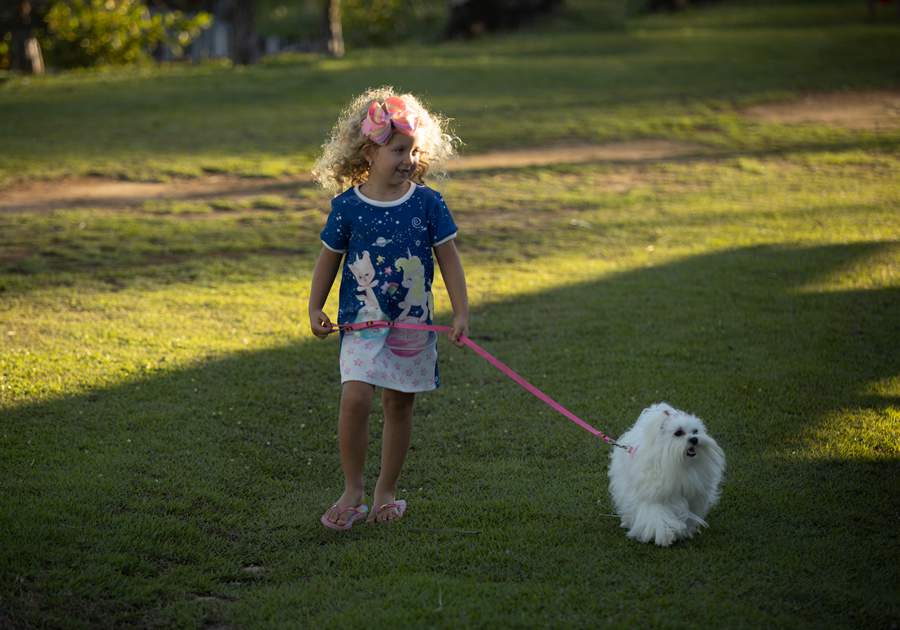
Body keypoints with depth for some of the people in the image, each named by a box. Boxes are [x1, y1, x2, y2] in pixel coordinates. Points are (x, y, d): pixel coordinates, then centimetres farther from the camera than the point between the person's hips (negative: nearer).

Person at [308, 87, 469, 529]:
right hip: (362, 322, -1)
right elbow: (329, 259, 7)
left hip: (412, 324, 1)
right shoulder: (347, 206, -5)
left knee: (399, 406, 9)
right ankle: (352, 490, 0)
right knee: (355, 398, -16)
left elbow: (449, 259, 1)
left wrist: (461, 313, -3)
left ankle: (386, 490, 24)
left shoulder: (427, 203, -4)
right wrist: (315, 308, 6)